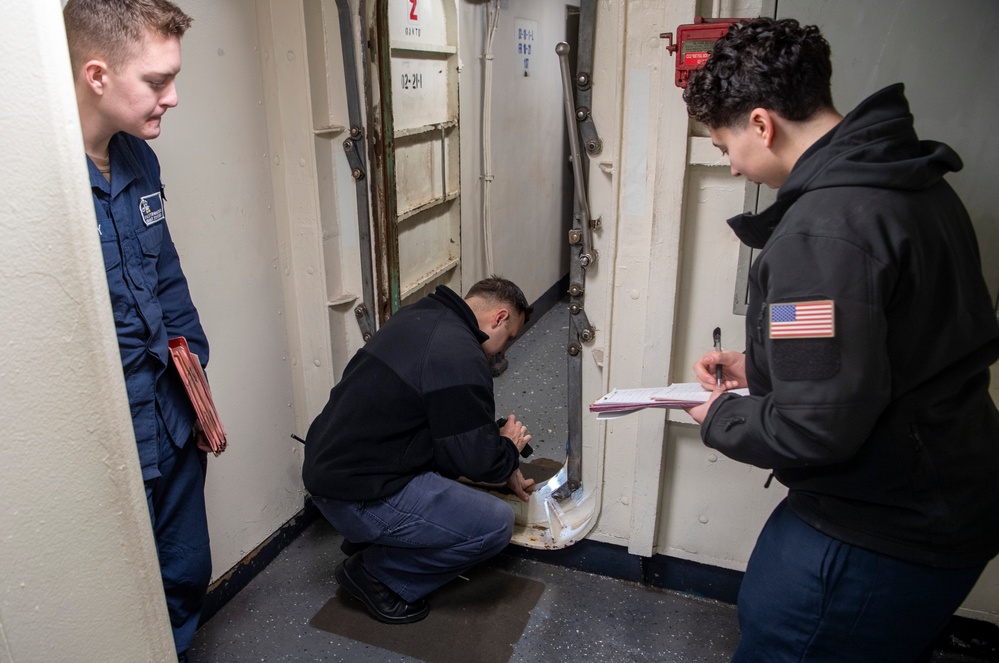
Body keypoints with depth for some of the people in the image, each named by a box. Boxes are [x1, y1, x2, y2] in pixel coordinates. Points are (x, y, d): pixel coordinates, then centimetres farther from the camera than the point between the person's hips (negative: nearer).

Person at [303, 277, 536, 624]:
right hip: (357, 497, -10)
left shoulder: (420, 315, 9)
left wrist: (505, 469, 24)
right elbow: (478, 459, -17)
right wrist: (509, 446, 7)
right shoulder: (460, 356, -21)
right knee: (496, 523, -7)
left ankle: (365, 537, 21)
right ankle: (375, 573, 6)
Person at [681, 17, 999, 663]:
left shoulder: (823, 229, -28)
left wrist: (721, 416, -10)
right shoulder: (912, 181, 5)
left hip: (878, 540, -9)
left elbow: (817, 428, -29)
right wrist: (758, 366, 11)